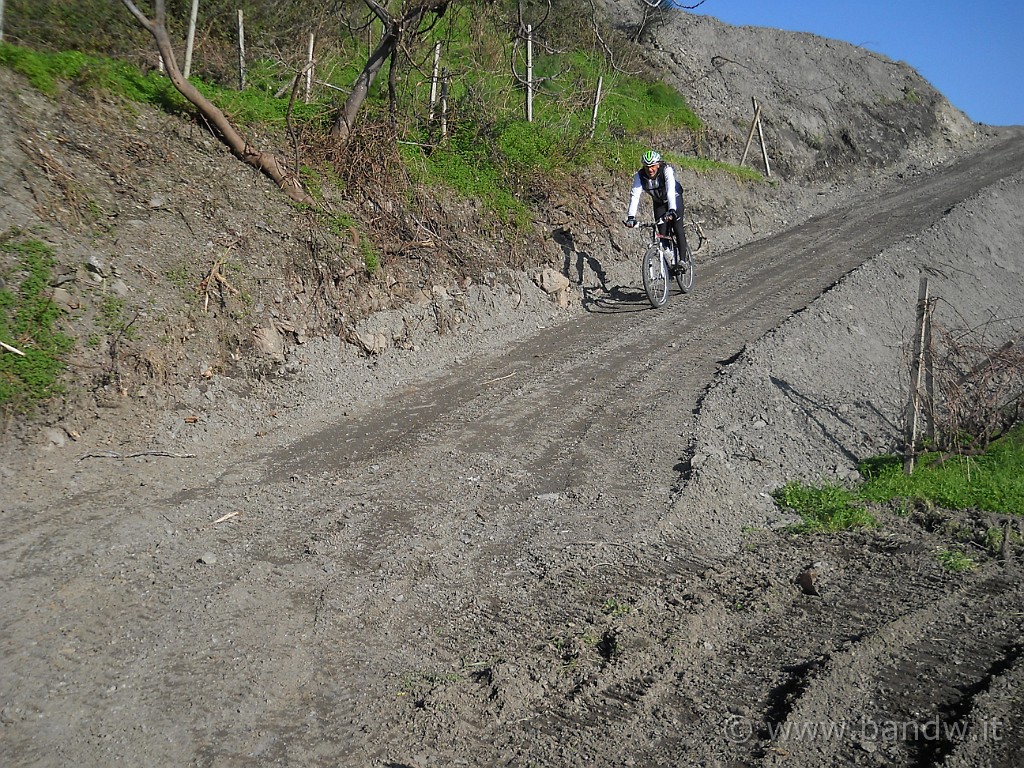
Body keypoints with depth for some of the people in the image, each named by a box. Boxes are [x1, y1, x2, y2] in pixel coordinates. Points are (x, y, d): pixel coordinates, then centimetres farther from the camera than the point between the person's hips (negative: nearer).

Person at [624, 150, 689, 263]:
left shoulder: (667, 170, -33)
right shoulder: (639, 176, -25)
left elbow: (671, 191, -45)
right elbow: (634, 195, -34)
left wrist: (671, 210, -60)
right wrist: (631, 216, -47)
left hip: (674, 199, -3)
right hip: (658, 202, 3)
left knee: (678, 229, -15)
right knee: (662, 233, -4)